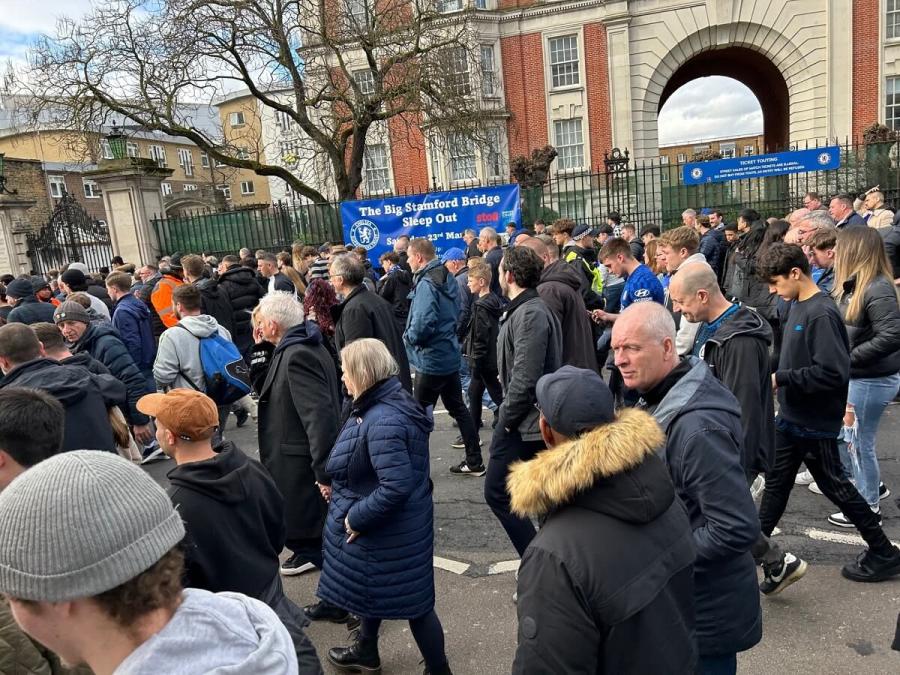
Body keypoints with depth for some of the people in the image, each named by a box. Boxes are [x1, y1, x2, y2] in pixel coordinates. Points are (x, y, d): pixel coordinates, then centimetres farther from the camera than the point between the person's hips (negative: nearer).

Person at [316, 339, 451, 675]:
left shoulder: (383, 422, -32)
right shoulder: (391, 400, 1)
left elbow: (395, 486, -35)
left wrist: (356, 516, -23)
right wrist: (340, 485, 11)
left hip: (391, 531, -10)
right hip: (379, 526, 10)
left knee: (411, 601, 9)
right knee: (375, 589, 28)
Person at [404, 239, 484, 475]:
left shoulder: (426, 284, -20)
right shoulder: (448, 278, 8)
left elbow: (422, 324, -29)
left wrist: (408, 337, -10)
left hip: (431, 359, -9)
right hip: (450, 354, 9)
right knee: (457, 407, 16)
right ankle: (474, 461, 22)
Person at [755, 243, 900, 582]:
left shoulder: (822, 314, -24)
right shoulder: (797, 305, 4)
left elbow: (834, 373, -28)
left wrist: (780, 379, -23)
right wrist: (775, 373, 3)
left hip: (815, 422, -8)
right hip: (790, 416, 8)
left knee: (835, 486, 8)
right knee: (776, 480, 17)